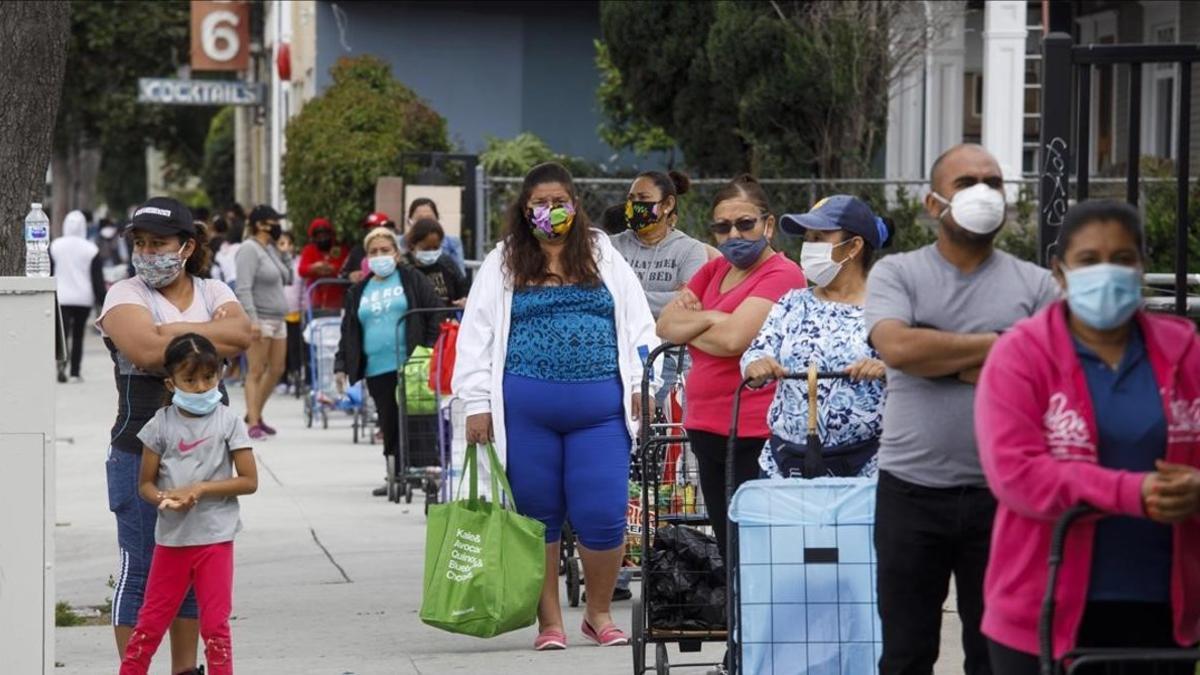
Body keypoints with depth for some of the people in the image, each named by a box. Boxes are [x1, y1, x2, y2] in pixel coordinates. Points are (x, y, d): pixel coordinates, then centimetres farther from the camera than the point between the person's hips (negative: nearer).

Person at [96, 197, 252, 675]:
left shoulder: (213, 292, 10)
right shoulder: (126, 295, -3)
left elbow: (241, 335, -10)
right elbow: (147, 350, -21)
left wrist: (175, 333, -13)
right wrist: (212, 336, -11)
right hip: (141, 451, -4)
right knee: (141, 569, -2)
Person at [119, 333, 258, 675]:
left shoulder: (228, 422, -3)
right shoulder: (162, 424, 1)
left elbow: (249, 480, -5)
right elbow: (145, 483, 5)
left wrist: (201, 488, -15)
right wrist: (163, 499, -18)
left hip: (215, 537, -2)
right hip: (171, 537, 2)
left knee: (215, 623, 2)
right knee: (151, 620, 7)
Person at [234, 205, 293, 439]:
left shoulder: (270, 249, 16)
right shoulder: (249, 249, -11)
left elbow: (286, 278, 23)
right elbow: (243, 288, -20)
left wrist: (286, 254, 12)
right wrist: (252, 320, -25)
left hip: (277, 319, 9)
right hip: (259, 320, -9)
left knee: (277, 369, 13)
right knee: (256, 371, -7)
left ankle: (255, 414, 26)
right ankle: (253, 424, -6)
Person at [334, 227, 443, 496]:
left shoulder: (413, 280, 6)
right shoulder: (358, 292, 18)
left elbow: (436, 314, 0)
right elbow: (348, 331, 21)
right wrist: (341, 365, 12)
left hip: (410, 365, -4)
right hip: (377, 370, 4)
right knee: (389, 425, 4)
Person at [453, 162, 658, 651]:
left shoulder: (604, 257, 12)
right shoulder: (503, 265, 8)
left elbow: (637, 323, 13)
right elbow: (476, 335, 6)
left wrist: (642, 384, 4)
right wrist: (477, 404, 0)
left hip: (600, 407, 0)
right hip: (525, 407, 0)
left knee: (603, 515, -5)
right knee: (538, 515, 5)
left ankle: (599, 614, 16)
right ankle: (549, 622, 16)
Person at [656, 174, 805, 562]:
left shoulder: (782, 275, -9)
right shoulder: (714, 270, 16)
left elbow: (733, 339, -20)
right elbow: (665, 325, 9)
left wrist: (688, 329, -1)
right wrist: (709, 319, -8)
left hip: (755, 437, -8)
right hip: (707, 428, 8)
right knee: (728, 551, 14)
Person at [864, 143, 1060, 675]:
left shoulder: (1034, 284, 5)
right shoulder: (896, 274, 3)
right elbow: (896, 348, -15)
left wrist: (941, 358, -11)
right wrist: (996, 344, -8)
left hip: (1001, 493, 1)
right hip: (911, 490, 0)